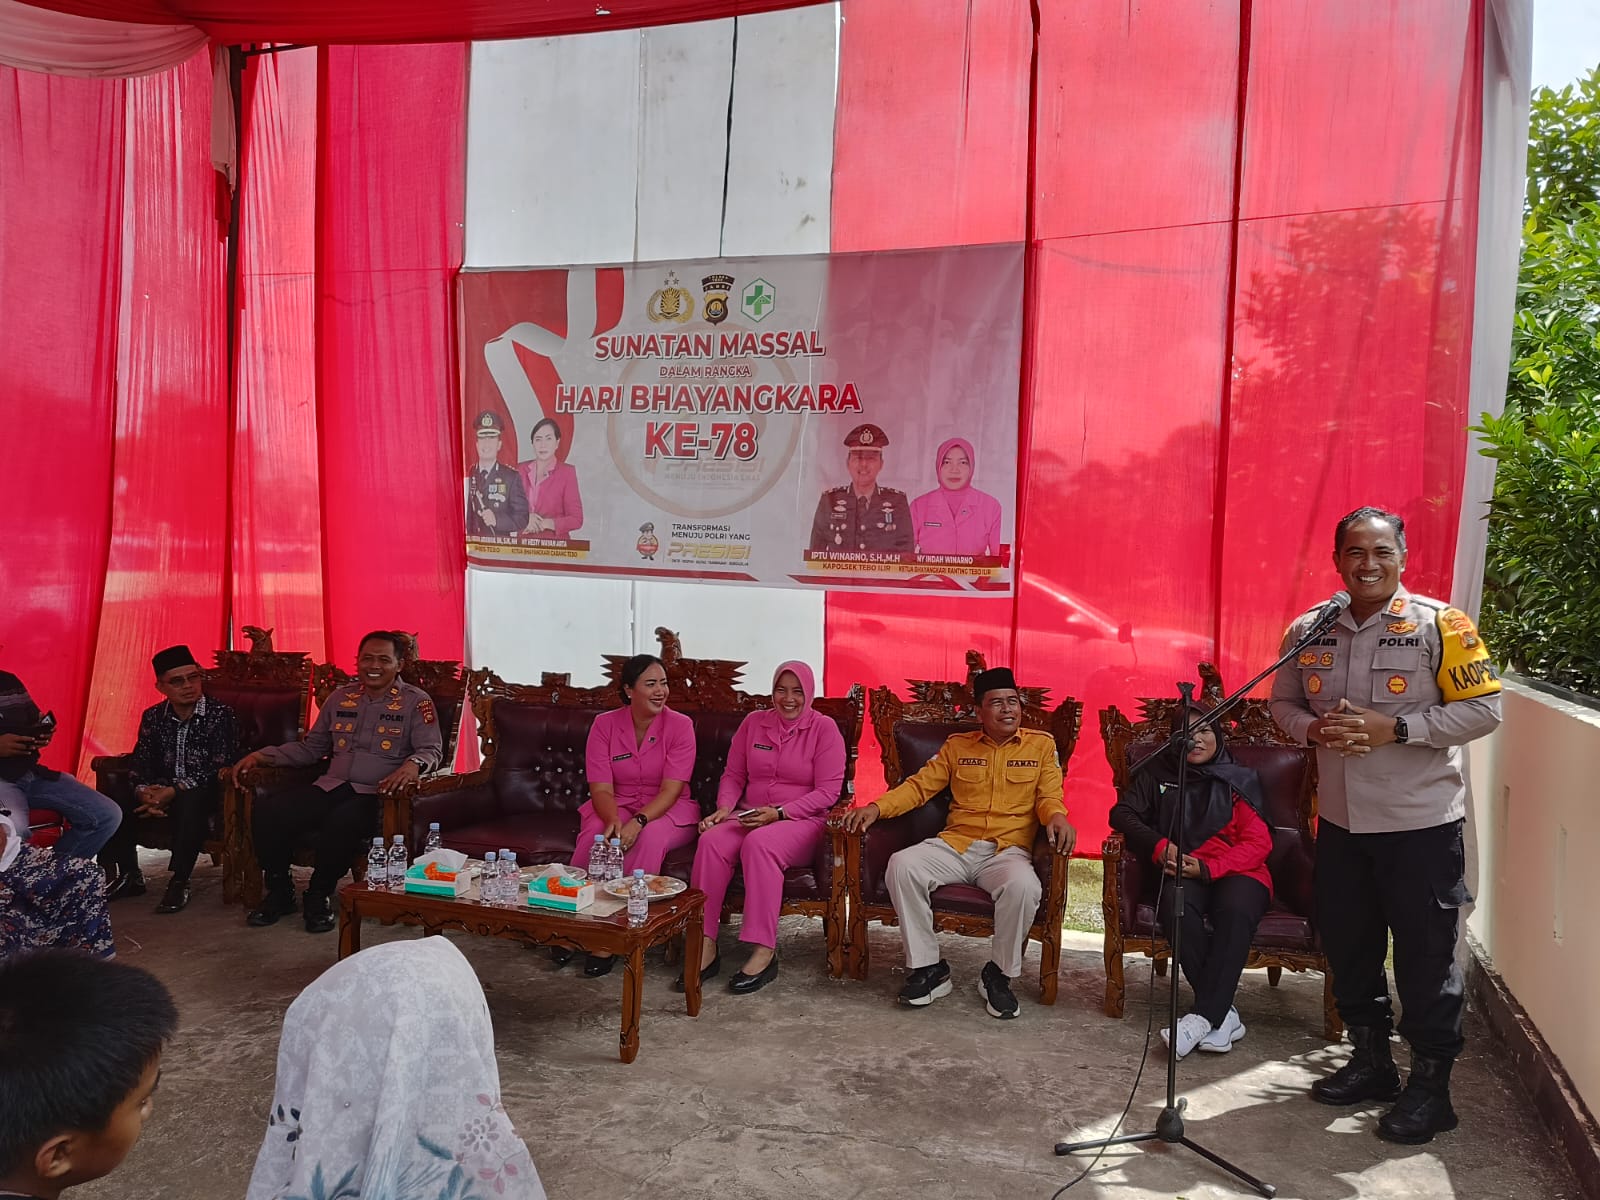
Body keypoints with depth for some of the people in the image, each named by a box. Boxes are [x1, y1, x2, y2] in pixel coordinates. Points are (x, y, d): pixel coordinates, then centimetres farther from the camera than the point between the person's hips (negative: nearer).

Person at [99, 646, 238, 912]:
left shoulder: (220, 714, -7)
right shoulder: (152, 717, 9)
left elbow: (219, 766, -16)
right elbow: (141, 765, 4)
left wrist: (174, 791, -27)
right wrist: (143, 791, -21)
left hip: (202, 793, -5)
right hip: (161, 790, 5)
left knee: (190, 802, -38)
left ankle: (179, 881, -29)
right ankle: (128, 875, -1)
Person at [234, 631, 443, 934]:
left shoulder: (416, 702, 3)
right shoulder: (340, 699, 18)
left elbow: (432, 749, -7)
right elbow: (310, 747, 23)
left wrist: (413, 764, -31)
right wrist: (261, 755, 11)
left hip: (376, 794, -5)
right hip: (331, 787, 5)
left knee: (341, 823, -37)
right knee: (267, 812, -19)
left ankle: (320, 896, -9)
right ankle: (279, 892, 3)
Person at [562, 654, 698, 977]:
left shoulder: (680, 726, -9)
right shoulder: (605, 724, -4)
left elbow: (671, 789, -16)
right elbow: (601, 788, -10)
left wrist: (639, 821, -33)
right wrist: (614, 822, -31)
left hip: (667, 811, -1)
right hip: (615, 807, 1)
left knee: (650, 838, -35)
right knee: (595, 834, -32)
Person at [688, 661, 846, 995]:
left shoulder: (824, 729, 0)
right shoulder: (753, 723, 13)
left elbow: (827, 792, -7)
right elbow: (733, 775, 15)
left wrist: (779, 812, -17)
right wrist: (724, 808, -6)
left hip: (802, 821, -4)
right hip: (749, 816, 4)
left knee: (759, 843, -37)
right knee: (711, 840, -28)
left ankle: (764, 953, -33)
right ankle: (705, 948, -26)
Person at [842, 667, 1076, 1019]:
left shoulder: (1042, 745, 12)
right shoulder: (957, 745, 16)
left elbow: (1049, 796, 6)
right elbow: (920, 785, 11)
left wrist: (1057, 816, -20)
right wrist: (876, 808, -5)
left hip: (1008, 850, -2)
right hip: (955, 845, 2)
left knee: (1024, 886, -36)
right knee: (902, 865, -26)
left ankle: (999, 974, -10)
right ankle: (928, 967, -12)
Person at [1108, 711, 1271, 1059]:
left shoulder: (1240, 780, 14)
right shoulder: (1158, 775, 19)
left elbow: (1259, 842, 4)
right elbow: (1122, 812, 9)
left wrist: (1207, 868, -11)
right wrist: (1159, 847, -9)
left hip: (1237, 872, 0)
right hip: (1181, 872, 1)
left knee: (1234, 910, -36)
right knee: (1177, 905, -35)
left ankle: (1203, 1016, -38)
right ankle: (1223, 1014, -33)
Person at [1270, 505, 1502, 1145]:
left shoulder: (1439, 624, -10)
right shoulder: (1307, 630, 3)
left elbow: (1483, 708, -12)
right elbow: (1283, 702, 12)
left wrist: (1395, 729, -21)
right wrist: (1312, 728, -10)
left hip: (1421, 822, -5)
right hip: (1340, 821, 5)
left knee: (1426, 956, 5)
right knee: (1347, 945, 16)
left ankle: (1430, 1086, 21)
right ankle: (1370, 1062, 35)